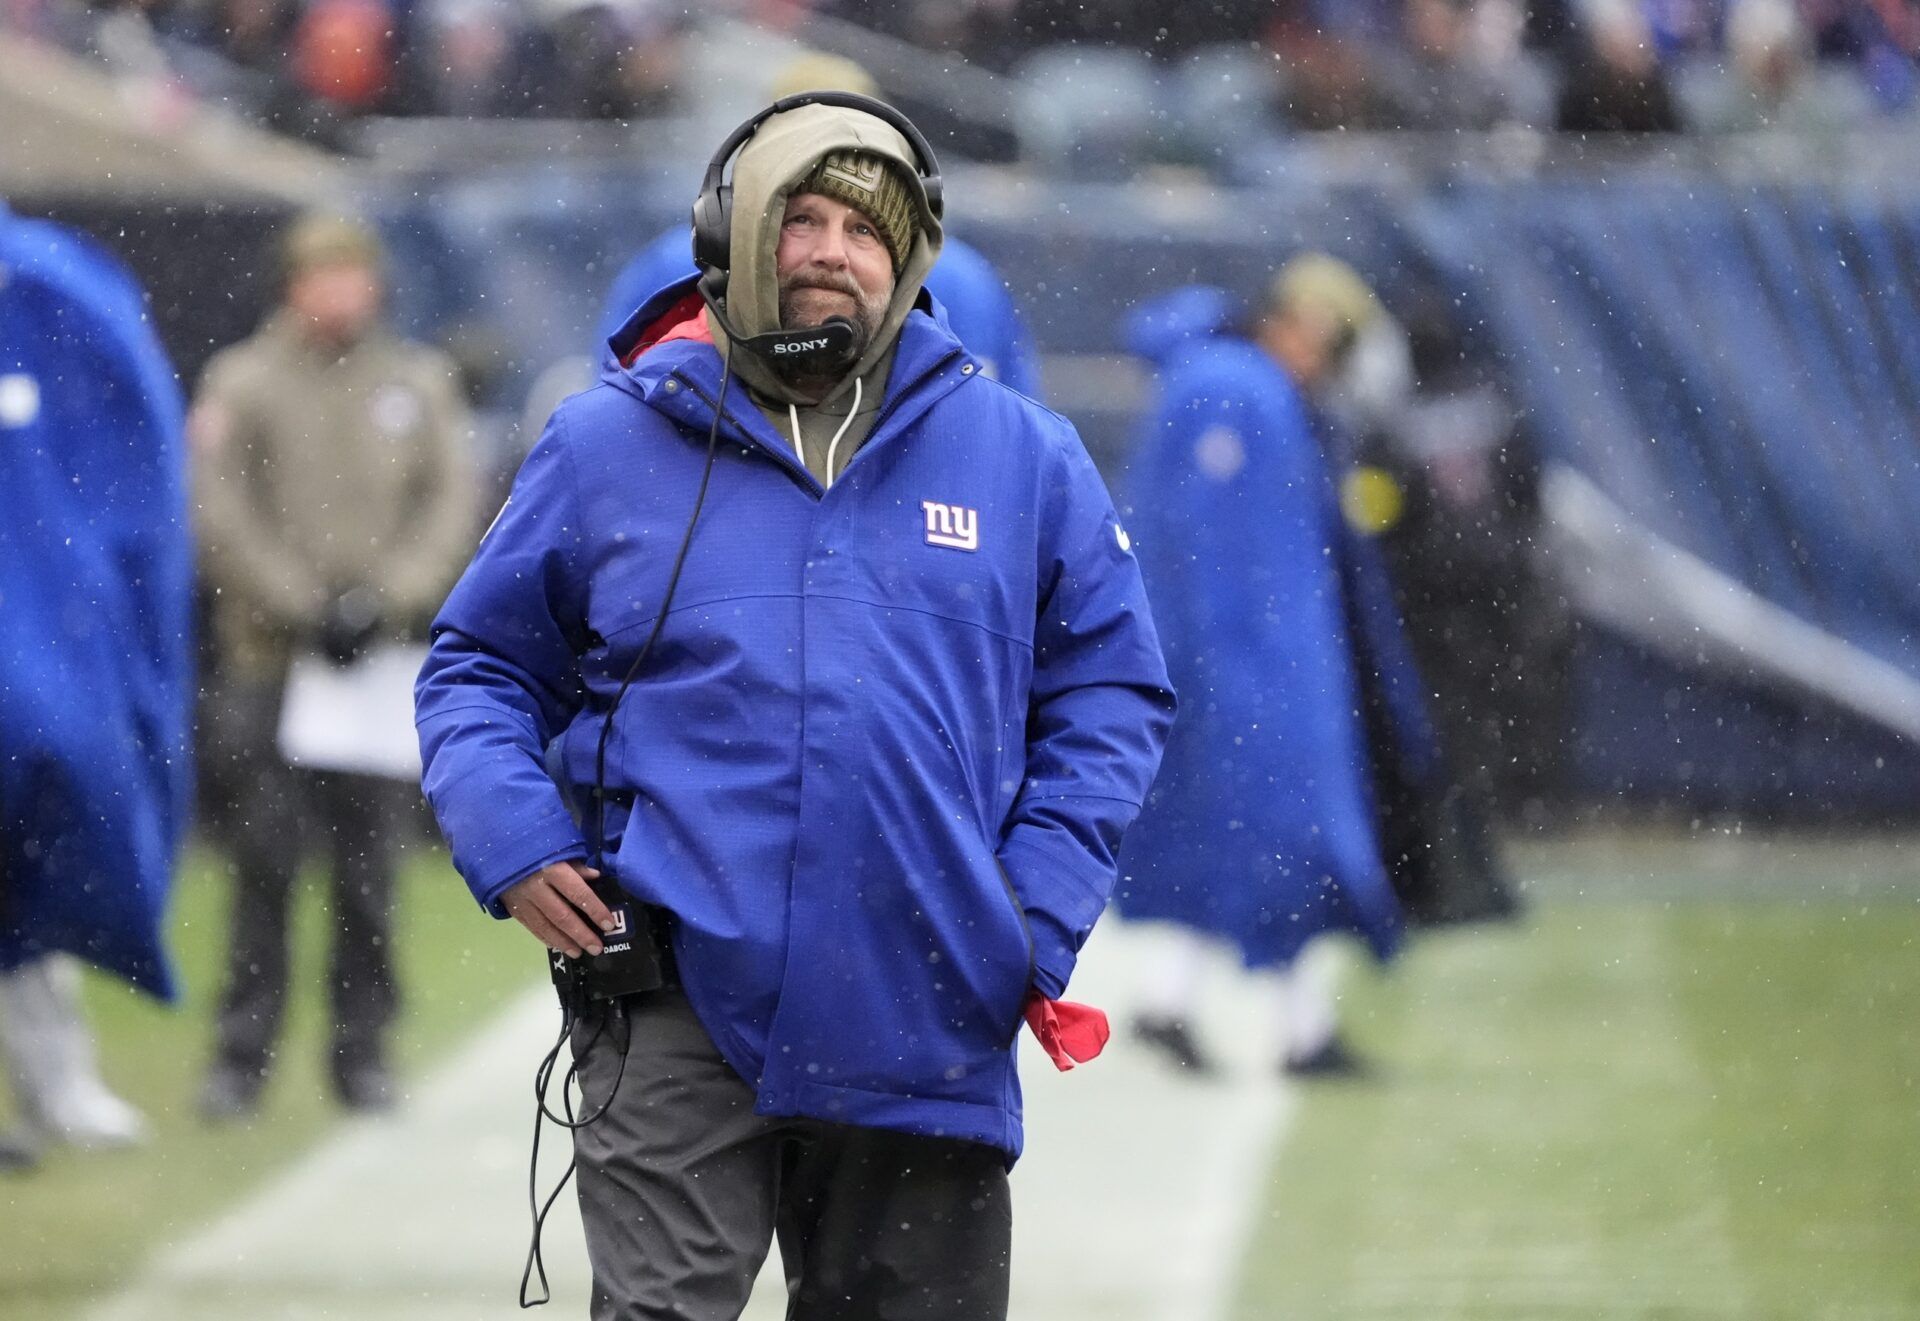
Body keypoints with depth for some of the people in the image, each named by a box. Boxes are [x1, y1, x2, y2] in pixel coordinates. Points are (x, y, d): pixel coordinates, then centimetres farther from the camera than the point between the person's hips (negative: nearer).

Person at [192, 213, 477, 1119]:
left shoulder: (419, 382, 9)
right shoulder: (243, 382, 1)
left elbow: (451, 503, 5)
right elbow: (222, 512, -4)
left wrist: (385, 600, -8)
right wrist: (301, 604, -11)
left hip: (380, 660, 2)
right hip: (269, 659, -2)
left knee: (368, 865, 3)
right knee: (263, 857, -4)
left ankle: (362, 1051, 10)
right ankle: (243, 1053, 2)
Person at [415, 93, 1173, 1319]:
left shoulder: (1021, 457, 8)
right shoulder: (609, 445, 6)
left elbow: (1112, 689, 13)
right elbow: (480, 665, 14)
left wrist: (1039, 914, 0)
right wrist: (514, 845, -4)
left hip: (926, 1028, 2)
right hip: (683, 1005, -2)